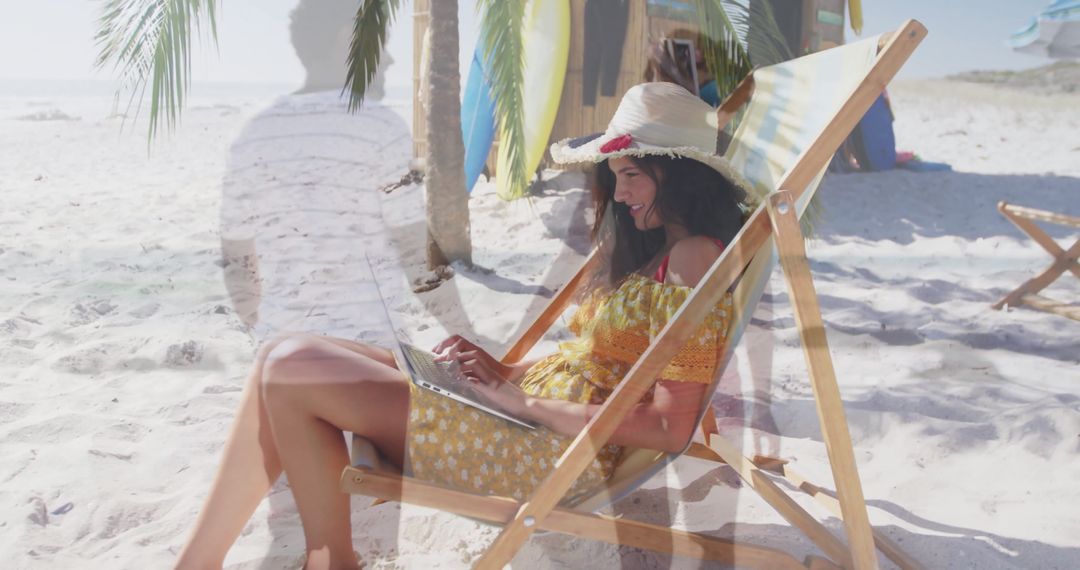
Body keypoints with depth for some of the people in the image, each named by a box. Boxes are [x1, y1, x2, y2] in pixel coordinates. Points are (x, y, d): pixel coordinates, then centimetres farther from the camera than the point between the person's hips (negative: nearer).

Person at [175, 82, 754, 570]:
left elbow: (670, 427, -20)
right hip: (536, 409, 10)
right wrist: (503, 371, 3)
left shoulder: (693, 257, -13)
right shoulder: (650, 248, 16)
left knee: (289, 371, -11)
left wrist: (526, 400, -15)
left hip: (557, 450, -10)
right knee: (284, 361, 2)